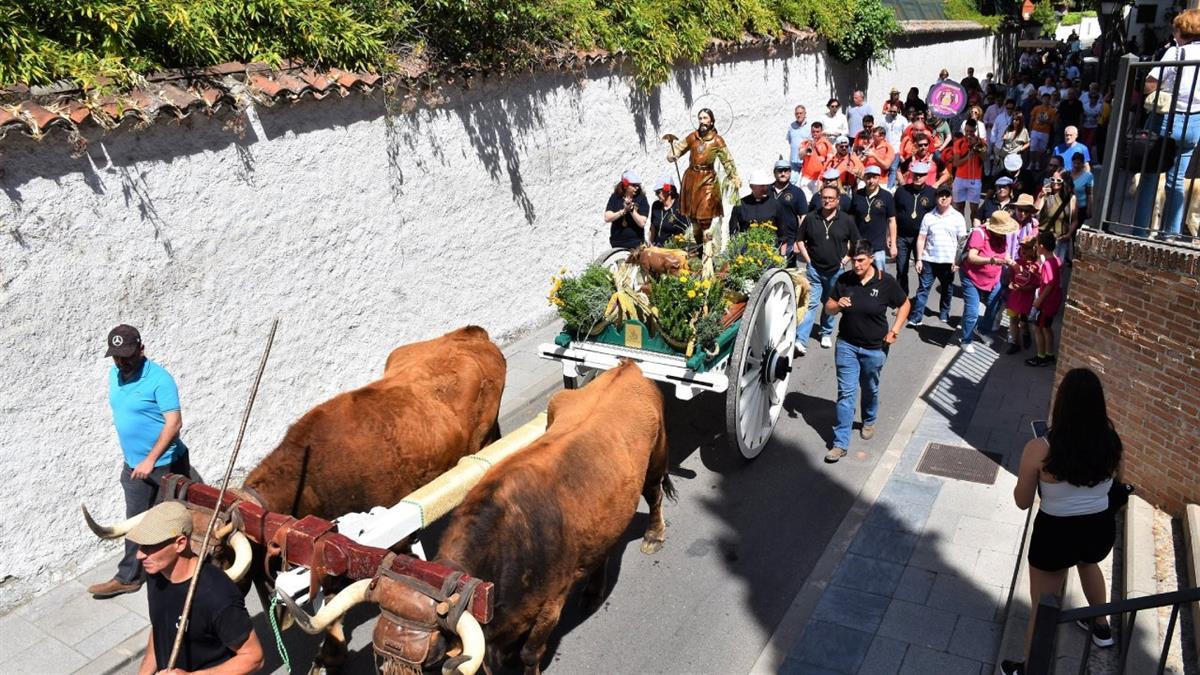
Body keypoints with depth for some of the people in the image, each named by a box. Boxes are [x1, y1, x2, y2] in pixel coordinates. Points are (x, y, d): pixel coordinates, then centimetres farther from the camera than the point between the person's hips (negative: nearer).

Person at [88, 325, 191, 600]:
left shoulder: (159, 379, -21)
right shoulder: (114, 374, 4)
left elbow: (174, 423, -25)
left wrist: (151, 460, -29)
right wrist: (135, 459, 19)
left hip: (166, 464, -7)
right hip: (133, 465, 7)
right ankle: (129, 577, 26)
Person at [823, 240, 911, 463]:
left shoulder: (886, 282, -11)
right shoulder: (843, 280, -6)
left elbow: (904, 305, 3)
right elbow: (828, 308, 2)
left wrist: (894, 330, -7)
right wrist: (838, 305, -21)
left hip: (875, 348, 0)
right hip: (846, 345, 0)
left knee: (870, 389, 19)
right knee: (845, 393, -2)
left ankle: (869, 422, 49)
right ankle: (840, 443, 0)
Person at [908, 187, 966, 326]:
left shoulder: (957, 217, 0)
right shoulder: (928, 217, 1)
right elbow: (921, 239, 2)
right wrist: (919, 259, -3)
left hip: (949, 261, 0)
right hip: (929, 260, 0)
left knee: (947, 289, 14)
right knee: (923, 288, -1)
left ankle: (944, 314, 31)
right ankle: (916, 318, -1)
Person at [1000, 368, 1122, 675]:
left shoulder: (1039, 449, -23)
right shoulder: (1111, 442, -11)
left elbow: (1022, 501, -10)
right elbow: (1107, 485, 8)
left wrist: (1027, 474, 6)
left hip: (1056, 533, -5)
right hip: (1101, 528, 5)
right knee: (1088, 562, 40)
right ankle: (1102, 627, 61)